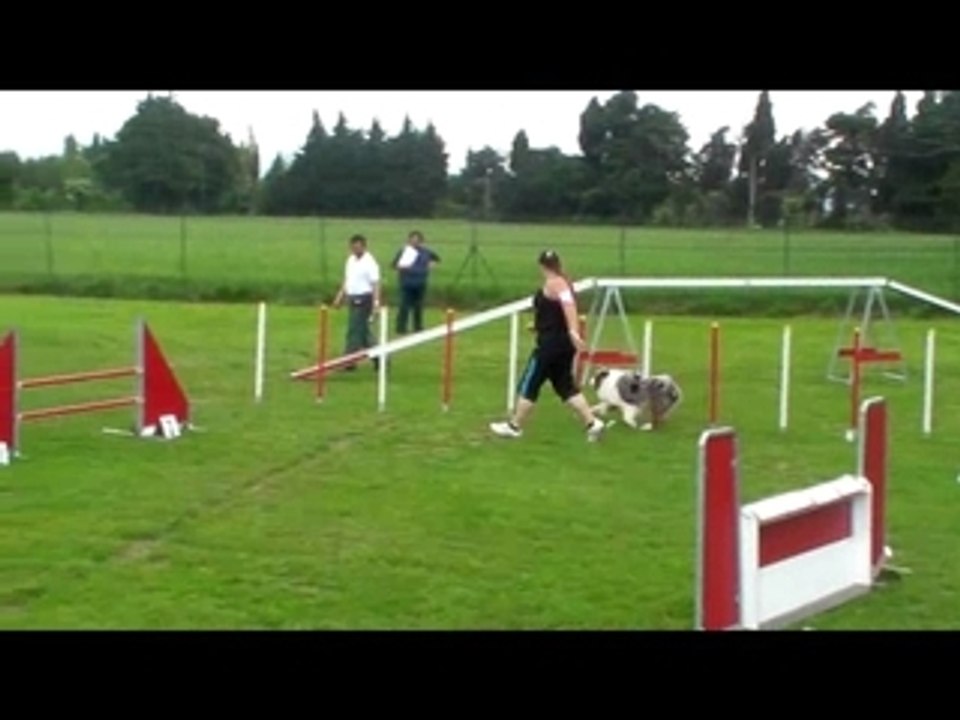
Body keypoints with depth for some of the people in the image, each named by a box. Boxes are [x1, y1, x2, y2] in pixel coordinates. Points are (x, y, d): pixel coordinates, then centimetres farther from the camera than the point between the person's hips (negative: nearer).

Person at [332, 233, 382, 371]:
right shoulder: (350, 260, 13)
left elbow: (375, 283, -19)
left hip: (364, 299, -9)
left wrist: (376, 301, -27)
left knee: (354, 331, -6)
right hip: (353, 299, 9)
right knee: (363, 331, 13)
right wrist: (340, 296, 19)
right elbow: (347, 280, 22)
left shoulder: (369, 262, -13)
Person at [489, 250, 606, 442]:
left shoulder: (553, 283, -15)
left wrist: (573, 332, -43)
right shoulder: (563, 282, 14)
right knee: (565, 385, 13)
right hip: (563, 343, 9)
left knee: (529, 385, 4)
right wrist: (539, 325, 39)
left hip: (551, 344, -9)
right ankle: (592, 423, 4)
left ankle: (514, 426, 15)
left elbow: (568, 304, -32)